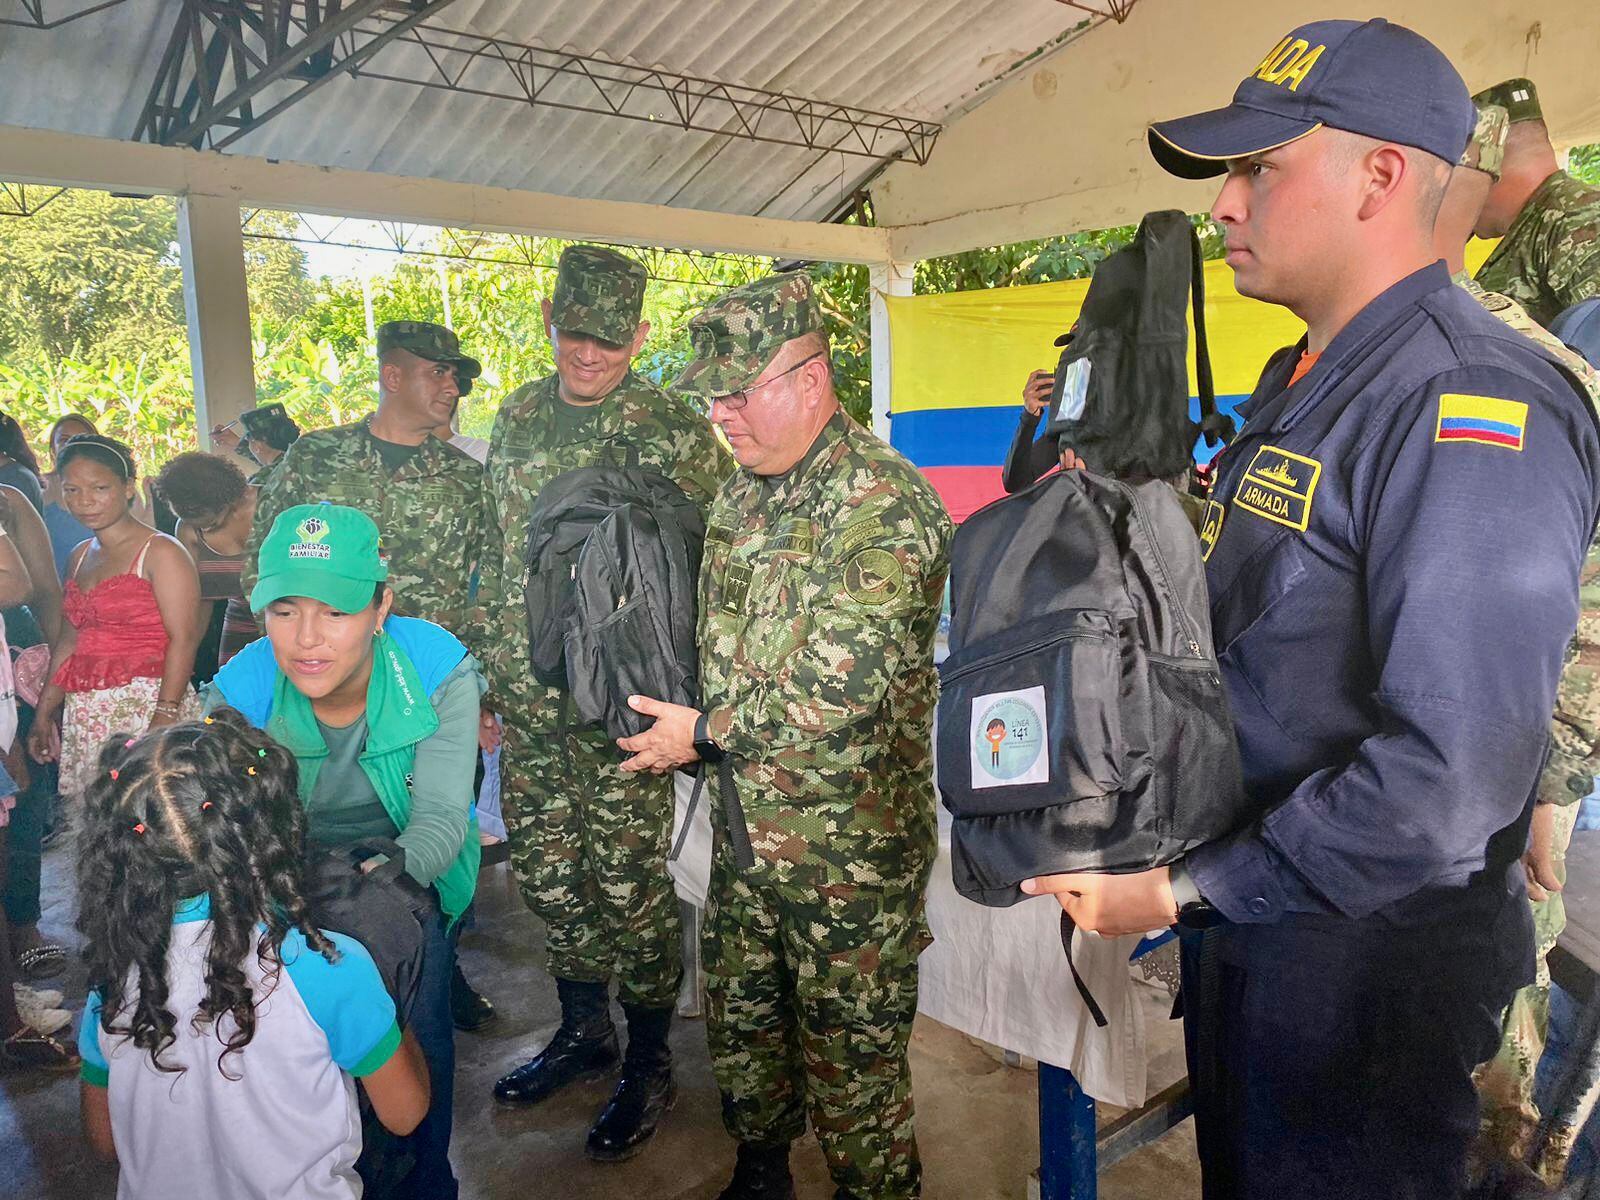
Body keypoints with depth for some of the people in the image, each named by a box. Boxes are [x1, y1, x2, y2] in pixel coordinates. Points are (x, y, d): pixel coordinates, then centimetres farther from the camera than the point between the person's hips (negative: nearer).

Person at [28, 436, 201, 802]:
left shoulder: (160, 552, -7)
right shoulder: (81, 555, 16)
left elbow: (183, 638, -15)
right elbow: (69, 640, 20)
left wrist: (164, 718, -22)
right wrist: (44, 711, 18)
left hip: (147, 706, -7)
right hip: (85, 714, 7)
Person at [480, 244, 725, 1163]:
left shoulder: (677, 431, -8)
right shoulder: (518, 420, 9)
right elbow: (496, 553, 16)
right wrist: (494, 669, 14)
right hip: (527, 703, 6)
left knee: (629, 885, 3)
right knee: (547, 872, 16)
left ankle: (649, 1065, 24)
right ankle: (584, 1033, 37)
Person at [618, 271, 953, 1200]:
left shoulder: (885, 504, -20)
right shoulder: (742, 497, 7)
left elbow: (842, 685, -27)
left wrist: (705, 734, -15)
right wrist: (701, 731, 4)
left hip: (850, 845, -8)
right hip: (745, 823, 8)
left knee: (852, 1054, 9)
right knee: (740, 1018, 23)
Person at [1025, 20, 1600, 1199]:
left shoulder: (1471, 408, -23)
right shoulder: (1296, 382, 8)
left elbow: (1451, 778, -29)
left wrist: (1186, 890, -23)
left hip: (1364, 962, -8)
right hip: (1241, 923, 9)